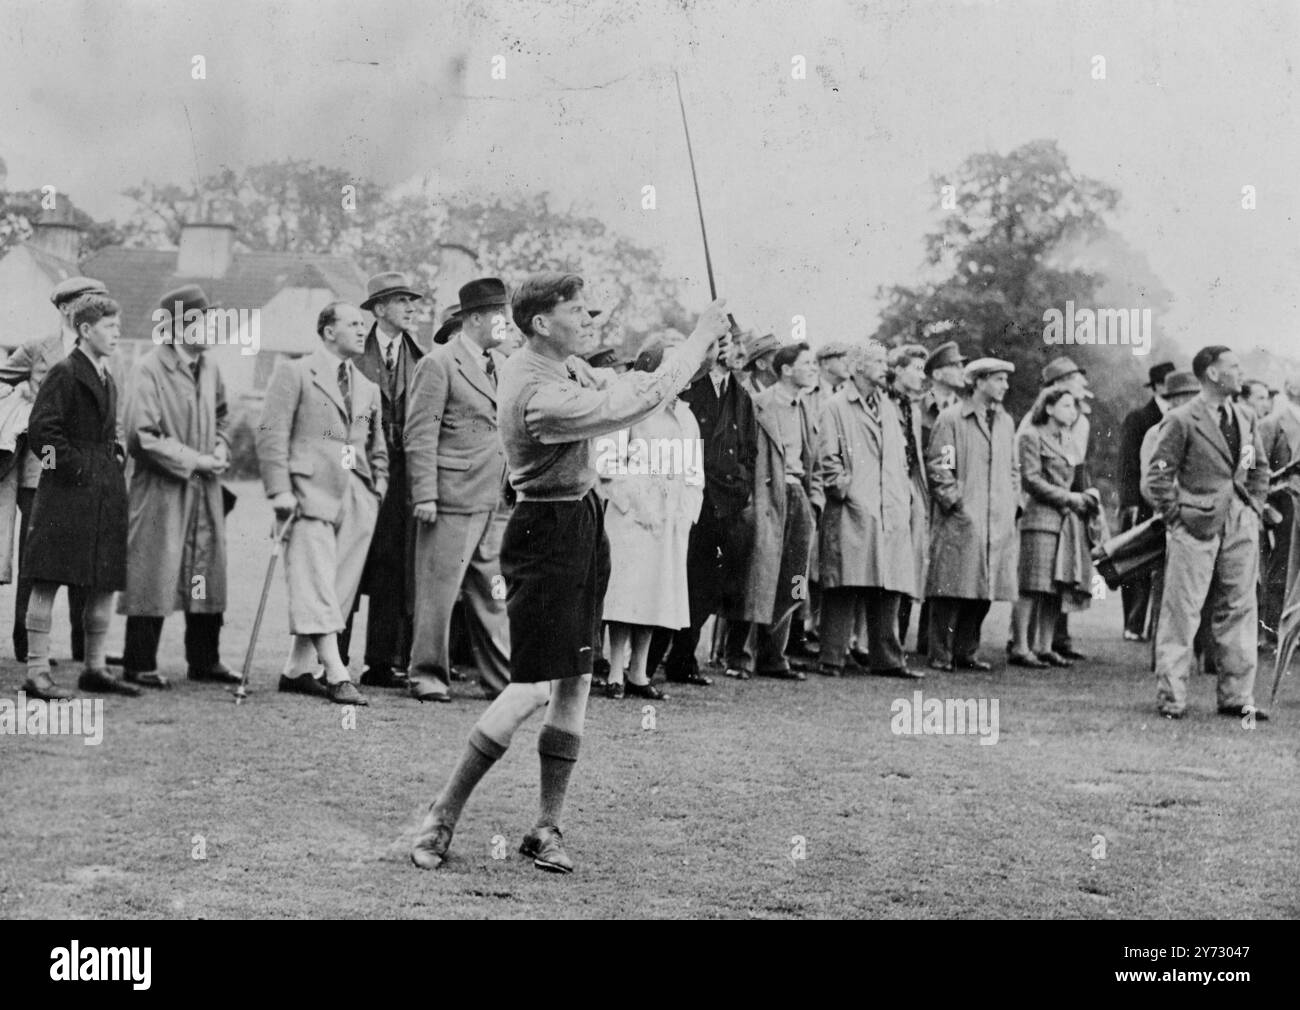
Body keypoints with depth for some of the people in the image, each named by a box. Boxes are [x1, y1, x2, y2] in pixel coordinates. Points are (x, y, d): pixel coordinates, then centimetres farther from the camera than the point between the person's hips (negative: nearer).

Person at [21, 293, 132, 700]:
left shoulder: (107, 379, 18)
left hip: (106, 494, 8)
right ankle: (37, 673, -4)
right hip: (67, 494, -8)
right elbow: (40, 430, -14)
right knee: (48, 582, -5)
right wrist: (74, 468, -14)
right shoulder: (64, 373, -8)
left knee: (105, 585, 9)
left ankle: (95, 669, 19)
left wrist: (116, 456, 12)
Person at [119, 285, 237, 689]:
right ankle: (140, 664, 6)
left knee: (207, 574, 10)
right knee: (154, 574, -3)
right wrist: (193, 460, -16)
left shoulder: (209, 369, 8)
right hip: (161, 490, -7)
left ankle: (204, 659, 21)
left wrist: (220, 448, 4)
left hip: (205, 489, 7)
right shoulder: (150, 370, -14)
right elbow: (143, 435, -18)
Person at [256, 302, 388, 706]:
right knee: (316, 587, -11)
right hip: (310, 492, -6)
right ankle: (336, 676, -16)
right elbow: (271, 432, -4)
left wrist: (377, 491, 12)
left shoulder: (368, 389, 21)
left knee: (340, 588, 4)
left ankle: (297, 670, 11)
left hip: (356, 499, 6)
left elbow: (378, 449, 27)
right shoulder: (294, 373, 2)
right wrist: (280, 490, -13)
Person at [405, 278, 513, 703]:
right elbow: (420, 435, -10)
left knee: (493, 594, 9)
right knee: (438, 591, -1)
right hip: (453, 498, -7)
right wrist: (425, 494, -15)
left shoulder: (502, 365, 17)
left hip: (497, 502, 7)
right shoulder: (438, 364, -6)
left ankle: (502, 677, 14)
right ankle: (428, 675, 8)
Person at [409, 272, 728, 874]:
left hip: (583, 527, 10)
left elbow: (618, 386, 16)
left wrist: (698, 349, 3)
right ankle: (443, 815, 4)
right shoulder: (540, 396, -25)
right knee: (532, 689, -9)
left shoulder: (566, 367, 6)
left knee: (576, 682, 10)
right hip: (547, 535, -10)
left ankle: (547, 828, 16)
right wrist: (698, 342, -15)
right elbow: (639, 403, -24)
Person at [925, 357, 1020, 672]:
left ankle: (965, 652, 14)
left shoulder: (1006, 422, 16)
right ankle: (940, 655, 0)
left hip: (998, 524, 6)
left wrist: (1012, 502, 13)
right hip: (959, 522, -6)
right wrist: (955, 501, -11)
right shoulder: (951, 419, -4)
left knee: (983, 592, 5)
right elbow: (937, 467, -6)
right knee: (951, 591, -6)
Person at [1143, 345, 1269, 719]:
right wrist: (1177, 517, -8)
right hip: (1196, 526, -6)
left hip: (1241, 525, 6)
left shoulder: (1246, 419, 11)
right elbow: (1157, 476, -8)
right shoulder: (1181, 421, -8)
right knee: (1181, 612, -3)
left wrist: (1254, 507, 13)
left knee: (1239, 609, 7)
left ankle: (1237, 696, 14)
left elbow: (1260, 468, 23)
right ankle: (1170, 698, 3)